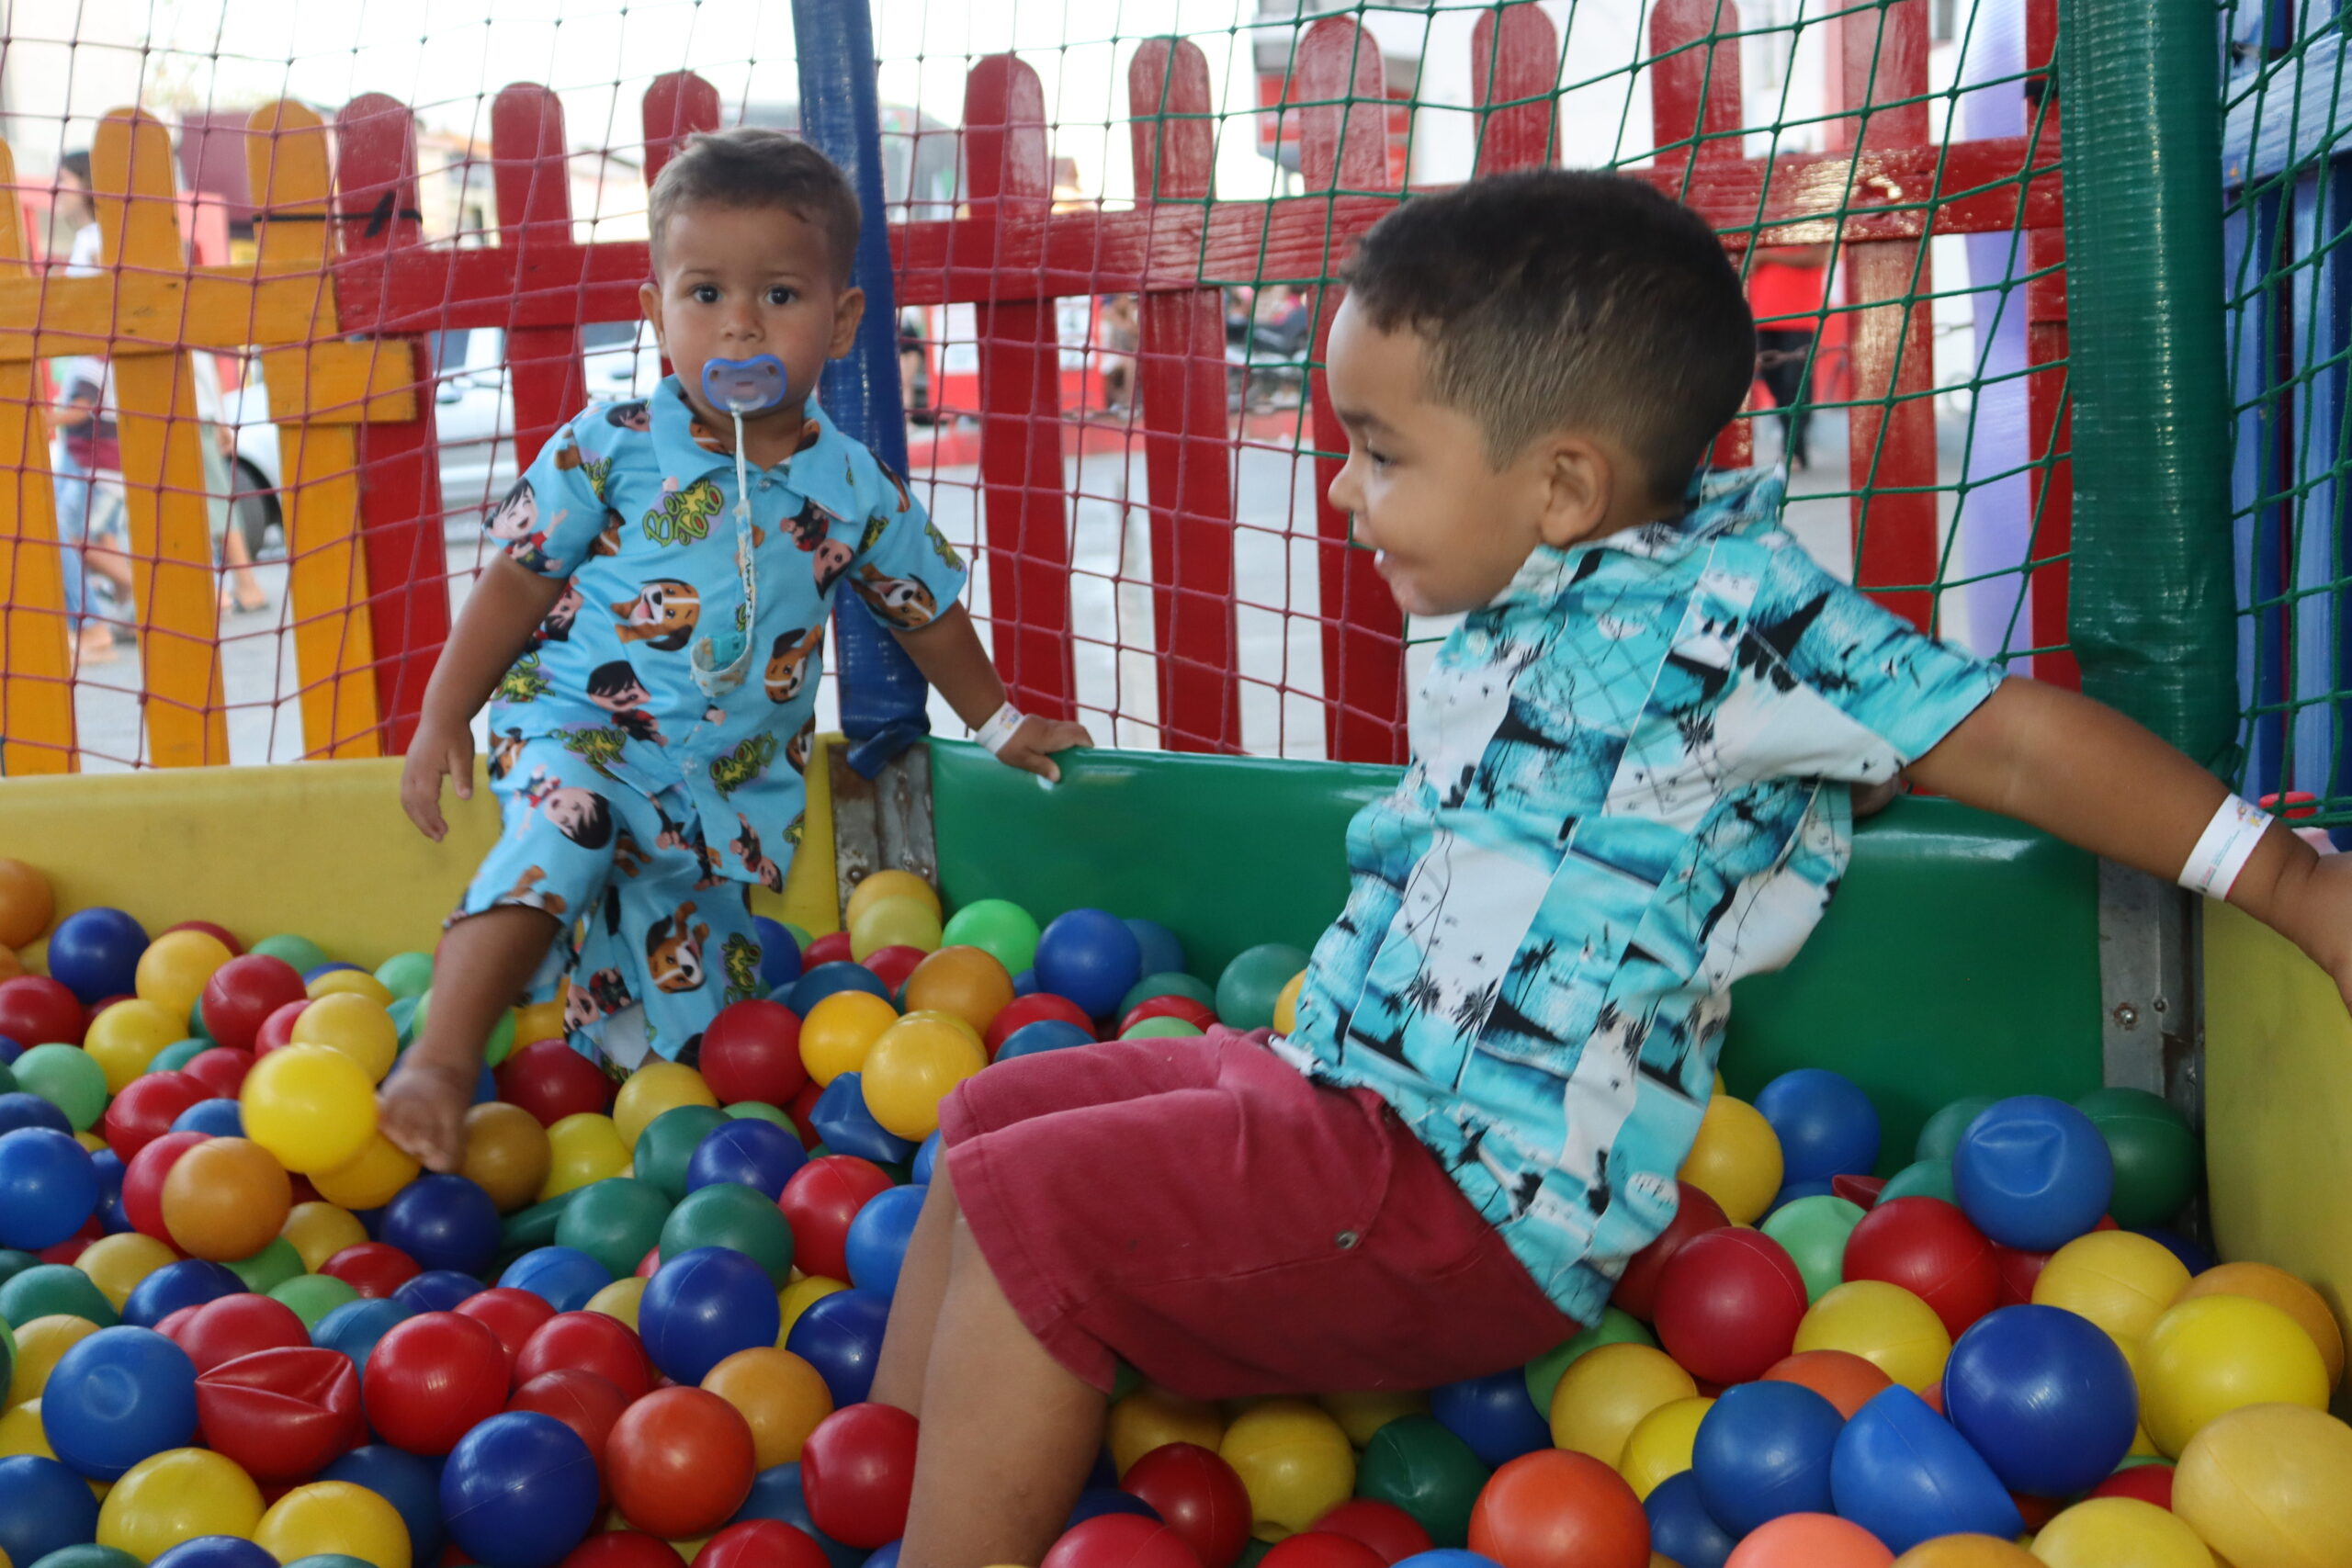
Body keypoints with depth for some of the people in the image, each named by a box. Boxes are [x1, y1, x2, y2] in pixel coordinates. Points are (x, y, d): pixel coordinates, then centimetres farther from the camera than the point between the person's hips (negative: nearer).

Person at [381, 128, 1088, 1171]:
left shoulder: (854, 489, 2)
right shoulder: (610, 448, -5)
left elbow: (926, 609, 17)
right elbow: (517, 582, 0)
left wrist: (1001, 725, 27)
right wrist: (442, 719, -4)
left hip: (734, 786, 3)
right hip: (581, 731, -3)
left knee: (676, 1026, -3)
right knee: (563, 826, -36)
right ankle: (441, 1058, -36)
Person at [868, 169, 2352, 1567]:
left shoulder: (1725, 600, -16)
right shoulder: (1526, 620, 10)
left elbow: (2007, 733, -14)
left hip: (1470, 1194, -10)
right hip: (1340, 1092, 10)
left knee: (1029, 1209, -20)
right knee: (992, 1113, 16)